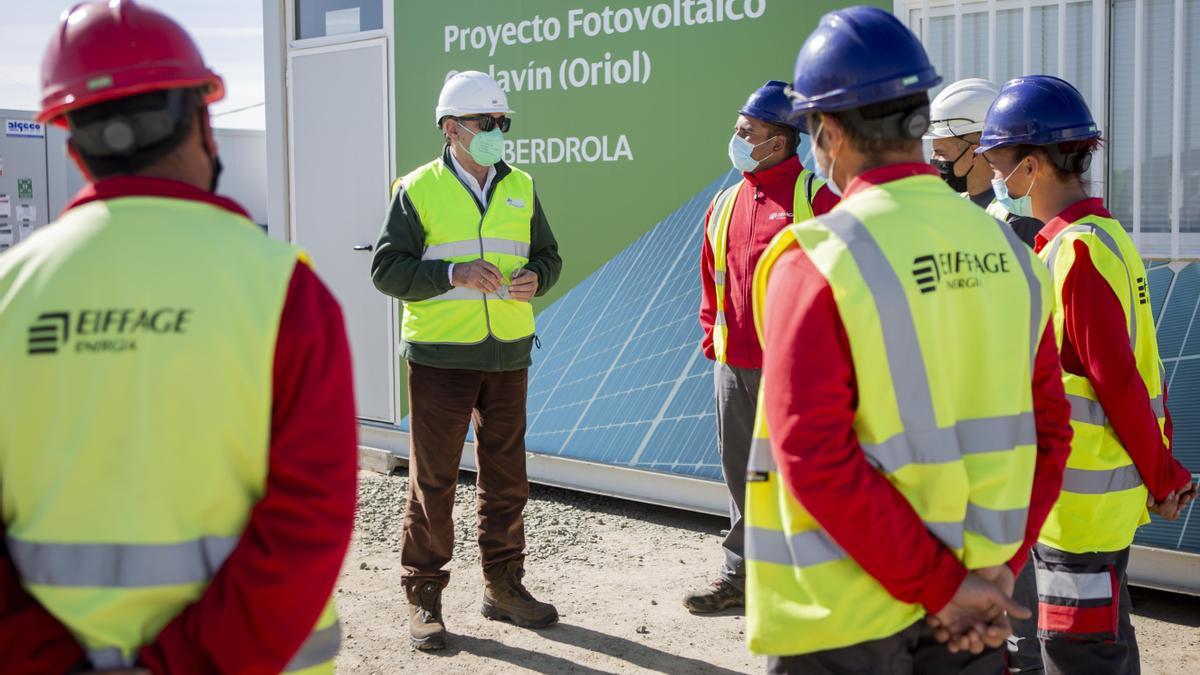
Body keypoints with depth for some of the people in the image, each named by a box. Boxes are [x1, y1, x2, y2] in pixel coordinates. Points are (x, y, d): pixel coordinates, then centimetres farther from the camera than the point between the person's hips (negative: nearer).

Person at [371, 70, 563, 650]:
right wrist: (453, 273, -19)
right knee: (432, 481, 1)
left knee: (507, 477, 11)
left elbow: (547, 253, 18)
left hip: (507, 355, 4)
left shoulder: (520, 188, 11)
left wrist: (534, 277, -5)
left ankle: (504, 587, 24)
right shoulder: (418, 189, -3)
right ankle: (424, 597, 13)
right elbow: (387, 269, -6)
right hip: (440, 357, -4)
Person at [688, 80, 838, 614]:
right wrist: (712, 336, 14)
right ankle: (740, 575, 25)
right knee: (740, 472, 13)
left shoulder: (814, 198, -7)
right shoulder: (725, 204, 13)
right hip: (733, 364, 6)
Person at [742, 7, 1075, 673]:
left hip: (844, 616, -4)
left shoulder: (817, 260, -16)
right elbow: (1046, 428, 2)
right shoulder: (1004, 247, 0)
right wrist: (996, 569, 0)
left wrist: (943, 587, -15)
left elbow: (816, 457, -21)